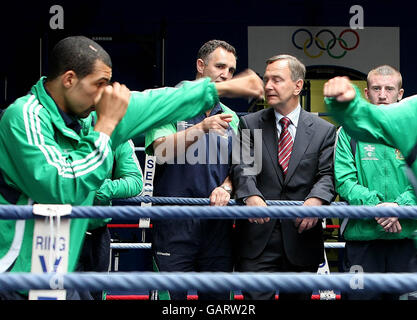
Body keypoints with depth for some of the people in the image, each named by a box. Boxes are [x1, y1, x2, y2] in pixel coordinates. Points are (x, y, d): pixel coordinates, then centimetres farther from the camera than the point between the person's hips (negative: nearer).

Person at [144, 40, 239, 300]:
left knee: (218, 294, 6)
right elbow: (161, 151, -13)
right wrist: (201, 128, -25)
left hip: (218, 223, 5)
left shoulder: (231, 118, 16)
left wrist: (226, 188, -8)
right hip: (175, 221, -4)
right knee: (172, 292, -5)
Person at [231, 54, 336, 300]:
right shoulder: (250, 124, 7)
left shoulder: (324, 130, 7)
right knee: (255, 296, -4)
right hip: (257, 236, -1)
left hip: (301, 236, 1)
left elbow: (328, 174, -2)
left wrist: (316, 199, -24)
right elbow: (242, 167, -5)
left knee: (298, 296, 11)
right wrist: (250, 195, -25)